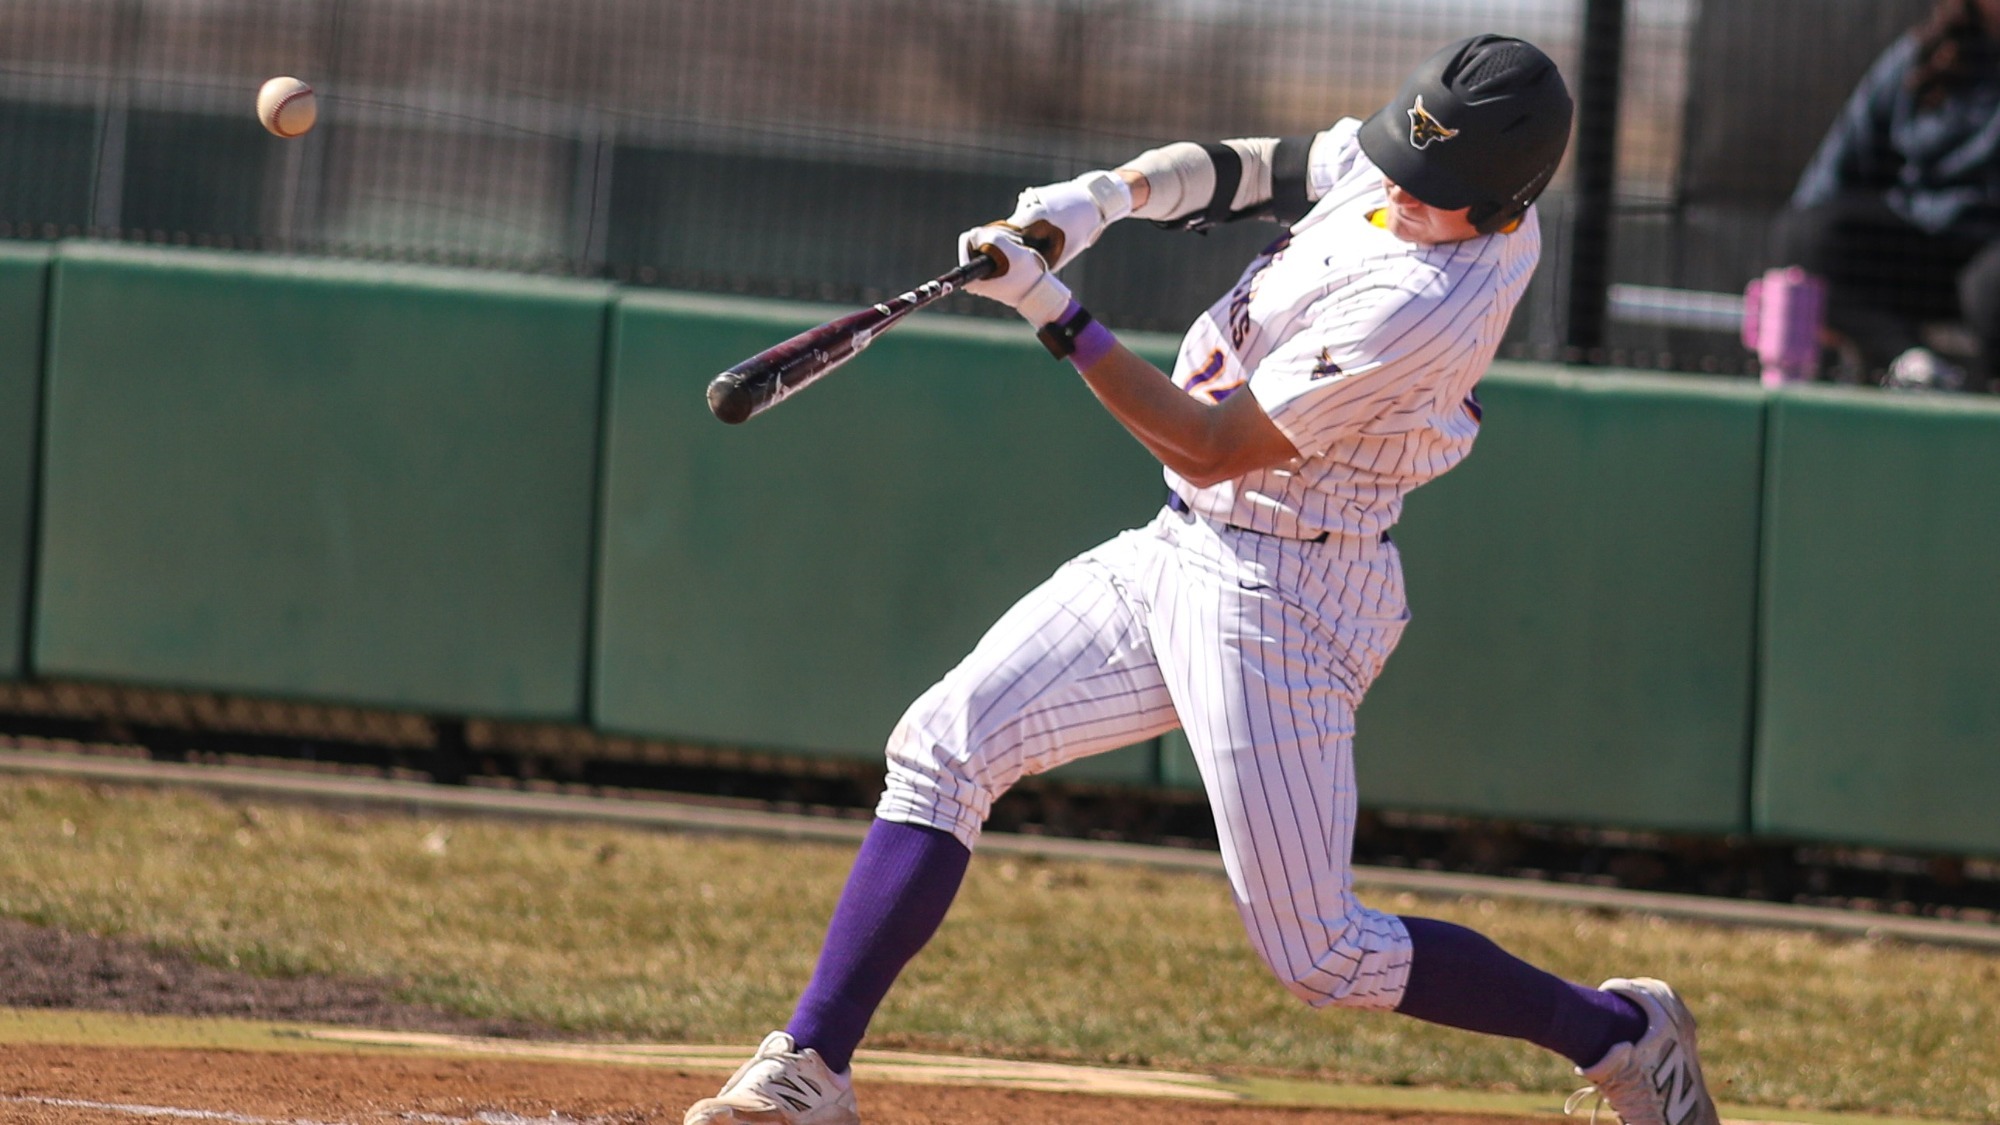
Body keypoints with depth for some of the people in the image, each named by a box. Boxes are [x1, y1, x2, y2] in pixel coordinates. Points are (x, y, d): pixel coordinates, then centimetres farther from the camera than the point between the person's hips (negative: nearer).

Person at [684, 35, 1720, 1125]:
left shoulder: (1422, 304, -28)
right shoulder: (1401, 168, -3)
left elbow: (1212, 449, -22)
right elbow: (1260, 170, 16)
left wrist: (1056, 314, -23)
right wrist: (1116, 191, -3)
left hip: (1278, 595, -9)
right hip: (1177, 550, 9)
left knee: (1319, 953, -5)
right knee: (944, 746, 1)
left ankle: (1623, 1034, 14)